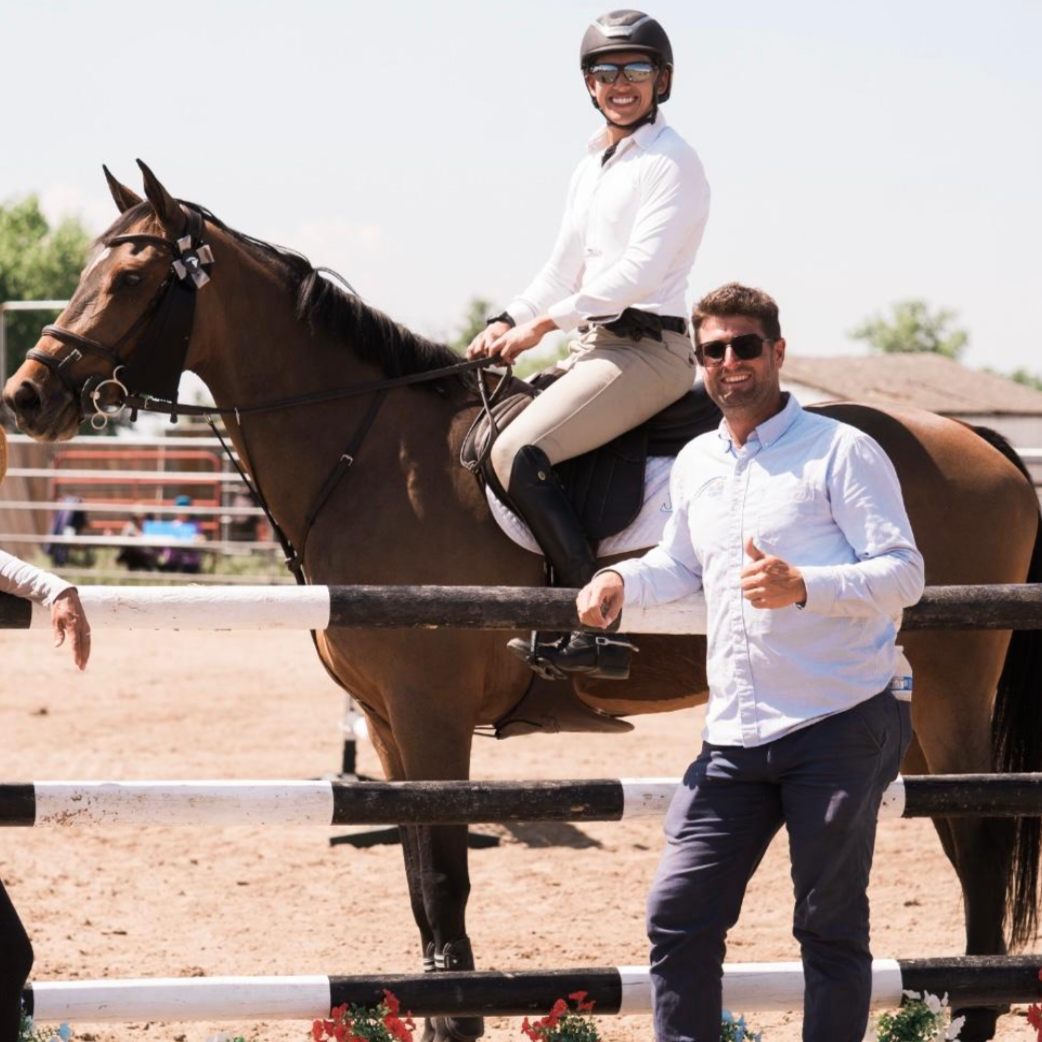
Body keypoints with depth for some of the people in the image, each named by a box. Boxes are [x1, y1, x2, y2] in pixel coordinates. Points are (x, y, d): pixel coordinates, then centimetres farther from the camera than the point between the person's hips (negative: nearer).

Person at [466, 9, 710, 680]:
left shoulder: (672, 161, -9)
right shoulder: (591, 168, 20)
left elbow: (640, 269, -18)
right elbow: (565, 269, 22)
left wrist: (544, 323, -18)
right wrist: (509, 323, 5)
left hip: (648, 348, -10)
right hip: (594, 346, 10)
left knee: (517, 453, -26)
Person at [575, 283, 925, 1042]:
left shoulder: (840, 451, -6)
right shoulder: (696, 464, 14)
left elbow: (904, 573, -12)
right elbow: (680, 567, 30)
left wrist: (802, 586, -28)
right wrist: (623, 583, 8)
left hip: (841, 723, -6)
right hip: (735, 736, 6)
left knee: (830, 926, 1)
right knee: (678, 917, 3)